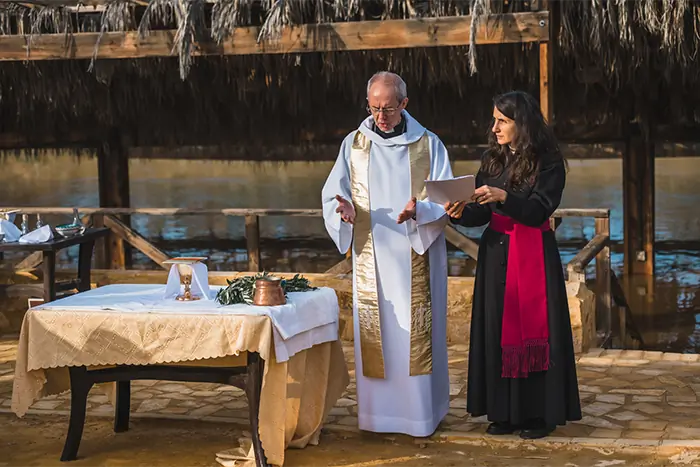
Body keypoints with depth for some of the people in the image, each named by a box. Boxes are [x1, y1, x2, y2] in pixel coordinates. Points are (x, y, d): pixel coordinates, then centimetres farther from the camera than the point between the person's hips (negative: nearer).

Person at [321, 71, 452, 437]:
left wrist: (419, 209, -22)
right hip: (371, 258, 2)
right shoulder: (354, 144, 6)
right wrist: (343, 208, -17)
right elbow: (332, 193, 6)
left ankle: (420, 412, 8)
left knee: (416, 333, 0)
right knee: (374, 332, 3)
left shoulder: (428, 145, 1)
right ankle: (378, 410, 12)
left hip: (415, 258, -2)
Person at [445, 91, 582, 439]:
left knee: (534, 328, -1)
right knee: (498, 330, 5)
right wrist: (460, 213, -15)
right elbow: (480, 215, 6)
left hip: (534, 256, -5)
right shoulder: (492, 160, 8)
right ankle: (505, 411, 14)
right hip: (496, 254, 5)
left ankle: (540, 413, 8)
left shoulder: (548, 162, -7)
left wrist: (503, 197, -29)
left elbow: (538, 211, -16)